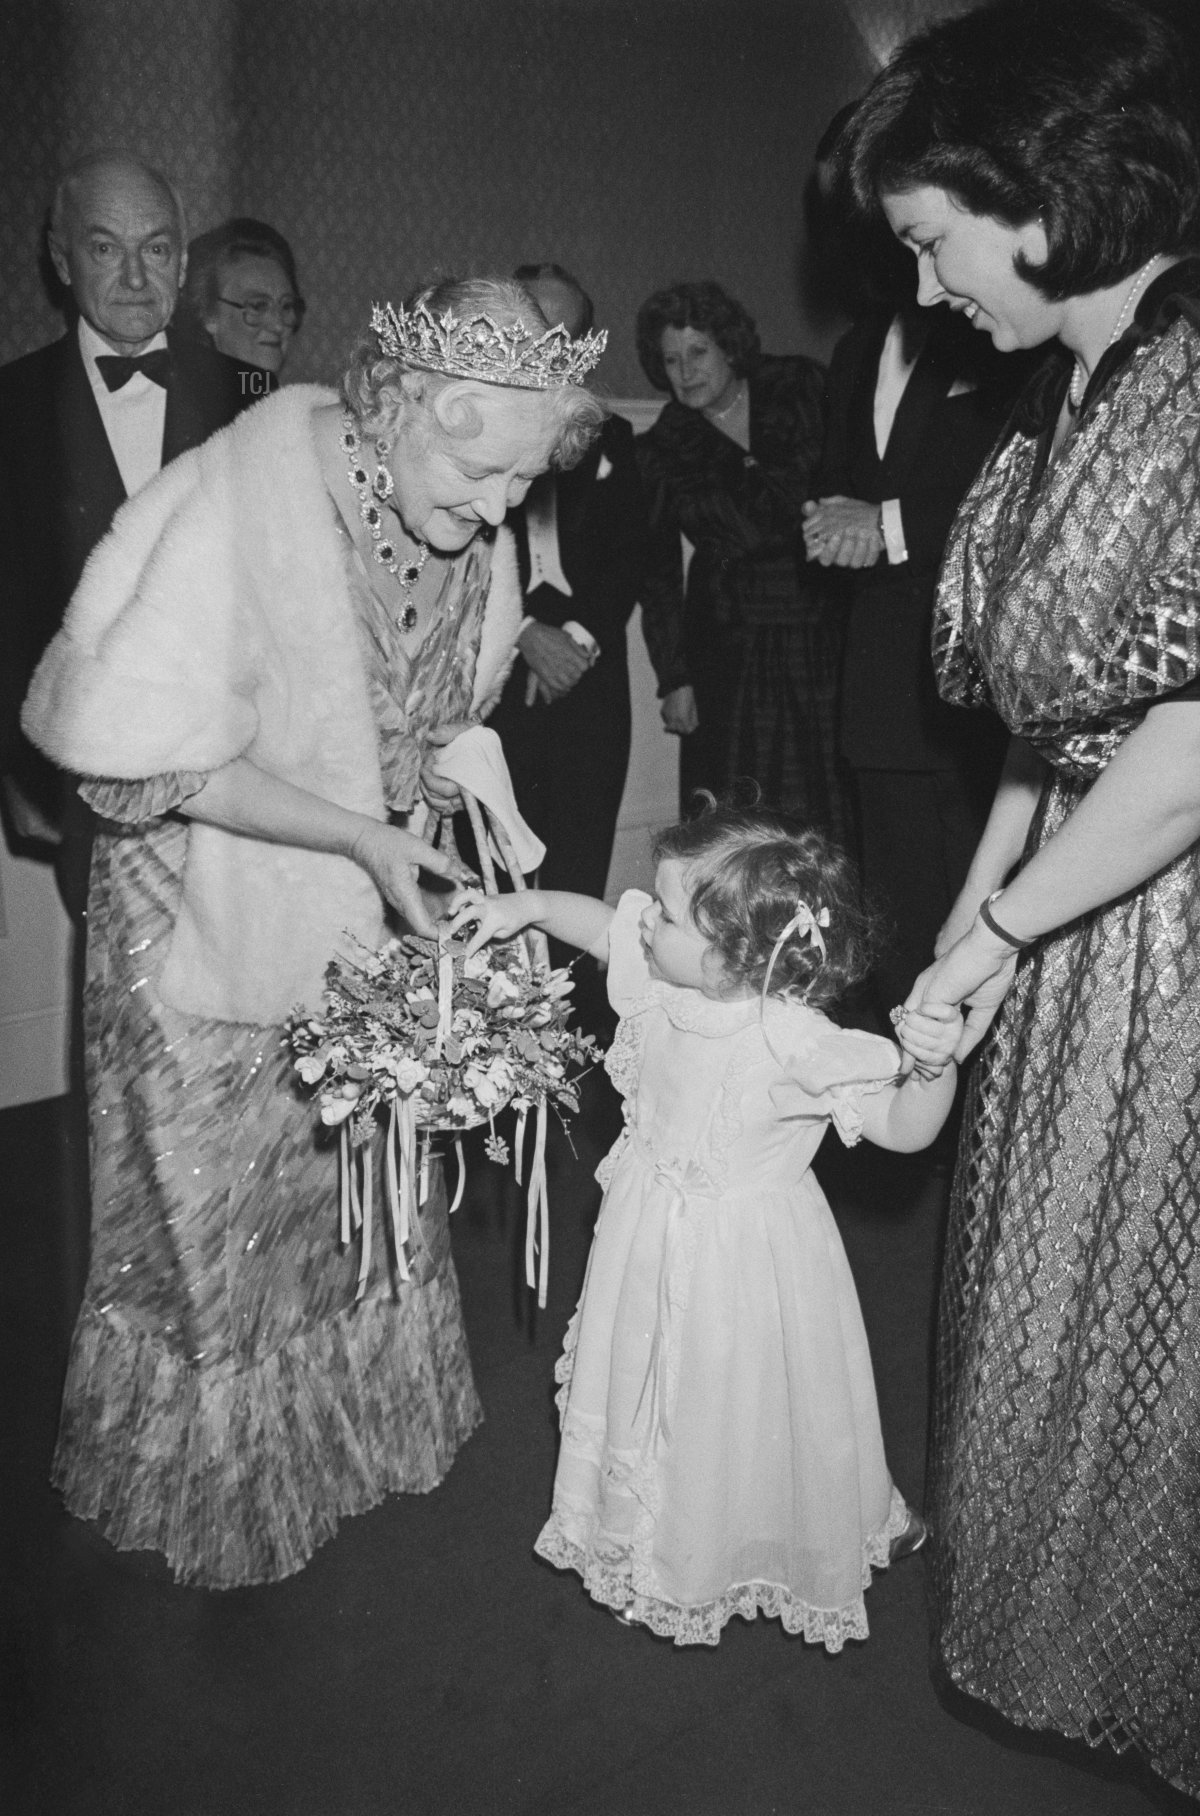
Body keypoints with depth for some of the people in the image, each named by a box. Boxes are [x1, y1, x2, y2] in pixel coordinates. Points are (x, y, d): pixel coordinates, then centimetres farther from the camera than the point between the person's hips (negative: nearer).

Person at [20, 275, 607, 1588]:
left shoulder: (468, 519, -9)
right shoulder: (239, 504, -28)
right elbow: (156, 763, -26)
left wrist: (450, 760, -11)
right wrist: (359, 835, -27)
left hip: (367, 902, 6)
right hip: (216, 911, -5)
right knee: (224, 1200, 11)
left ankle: (366, 1418, 43)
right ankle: (212, 1476, 36)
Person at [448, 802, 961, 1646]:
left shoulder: (797, 1045, -33)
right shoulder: (659, 978, -16)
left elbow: (905, 1128, -25)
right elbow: (598, 920, 4)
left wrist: (933, 1064, -43)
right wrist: (524, 905, -9)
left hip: (742, 1258, -6)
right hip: (653, 1236, 7)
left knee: (745, 1406, 16)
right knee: (648, 1382, 27)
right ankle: (657, 1535, 55)